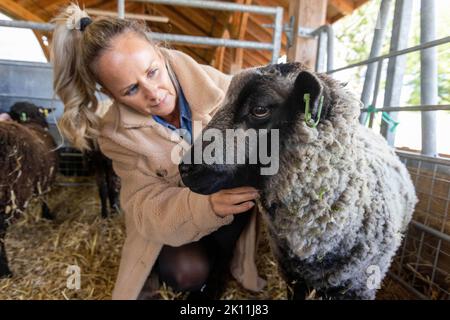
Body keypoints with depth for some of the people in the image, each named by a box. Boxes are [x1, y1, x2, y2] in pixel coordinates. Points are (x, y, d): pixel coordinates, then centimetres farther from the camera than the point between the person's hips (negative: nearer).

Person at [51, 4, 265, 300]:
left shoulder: (209, 81, -21)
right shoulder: (117, 134, -21)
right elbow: (147, 209, -25)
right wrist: (207, 205, -46)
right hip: (168, 224, -1)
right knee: (187, 272, -25)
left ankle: (217, 265, 0)